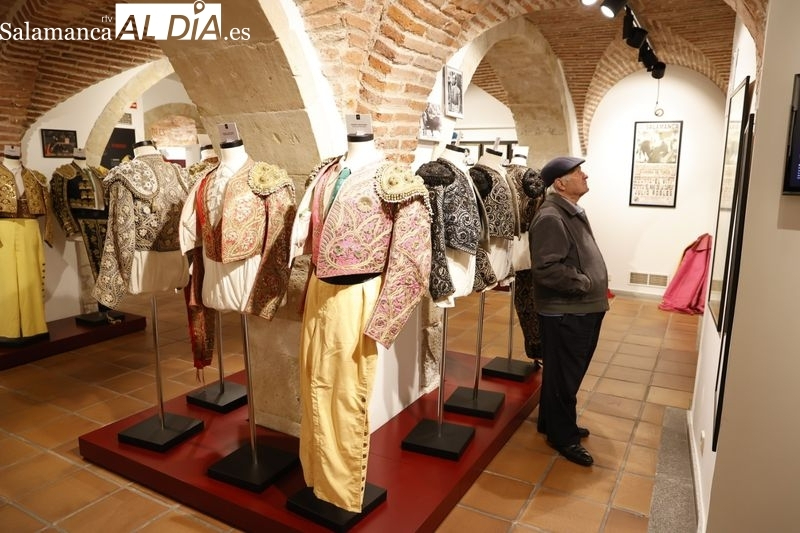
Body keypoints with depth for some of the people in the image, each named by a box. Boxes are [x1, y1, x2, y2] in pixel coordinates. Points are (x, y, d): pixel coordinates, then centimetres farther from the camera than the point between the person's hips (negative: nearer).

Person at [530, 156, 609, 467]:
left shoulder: (572, 212, 13)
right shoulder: (550, 218, -20)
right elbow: (547, 269, -28)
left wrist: (597, 287, 10)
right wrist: (585, 283, -17)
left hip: (583, 308, 10)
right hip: (565, 312, -10)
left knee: (570, 373, 20)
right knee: (564, 376, 4)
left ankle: (553, 422, 37)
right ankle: (563, 436, 21)